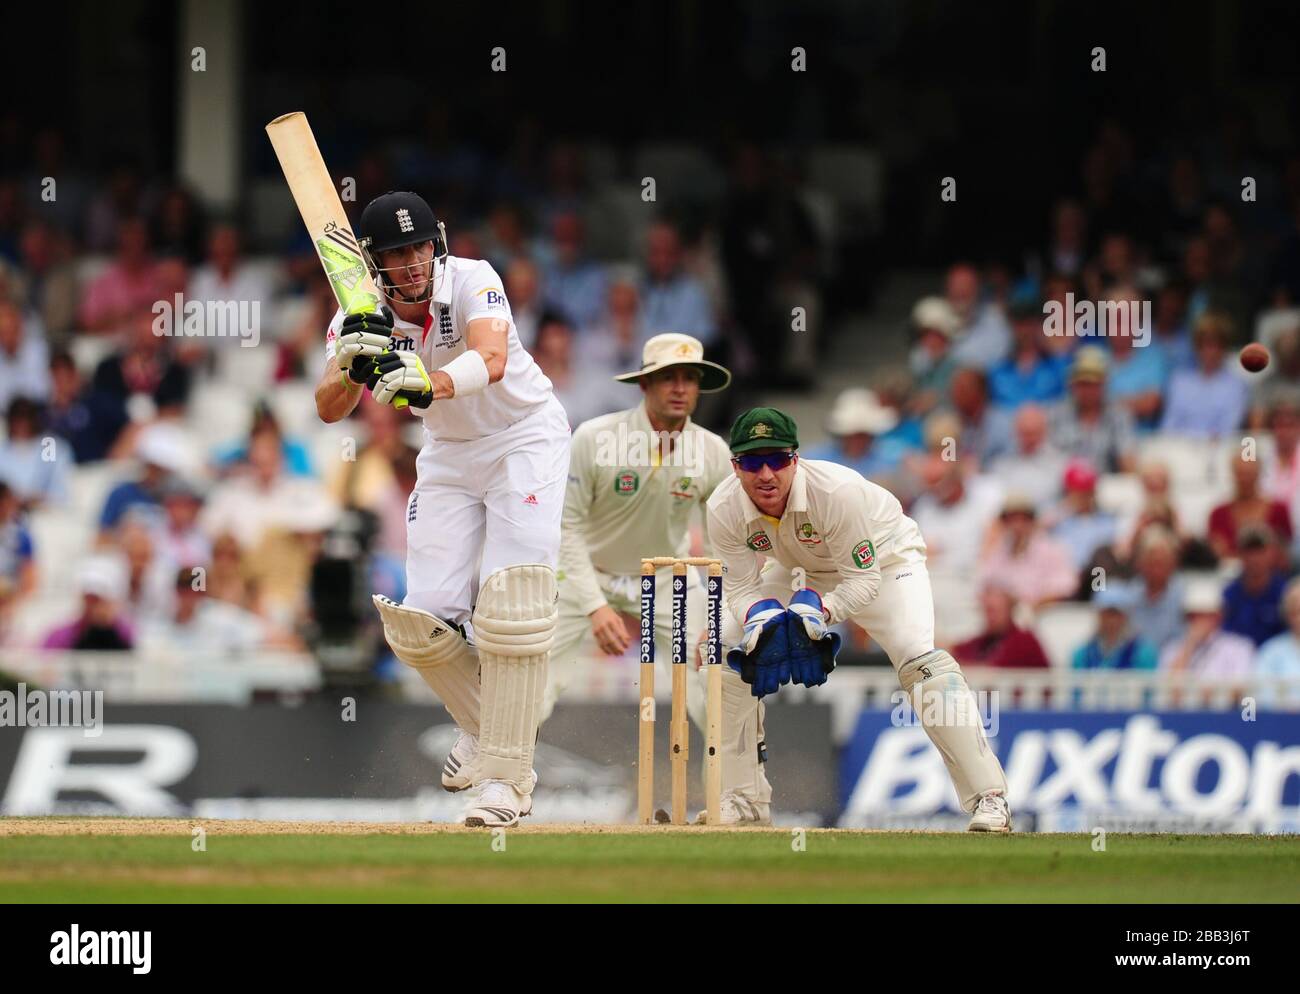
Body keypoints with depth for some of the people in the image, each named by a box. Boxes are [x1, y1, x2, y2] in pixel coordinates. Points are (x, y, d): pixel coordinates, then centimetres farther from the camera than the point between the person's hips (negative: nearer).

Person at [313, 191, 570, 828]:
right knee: (421, 623, -4)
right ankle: (482, 723, 24)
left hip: (526, 436, -4)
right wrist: (350, 368, -48)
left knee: (511, 602, -20)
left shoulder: (472, 281, -26)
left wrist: (430, 383, -64)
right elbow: (328, 410, -26)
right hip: (449, 456, 4)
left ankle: (506, 775, -17)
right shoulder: (361, 318, -14)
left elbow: (491, 360, -44)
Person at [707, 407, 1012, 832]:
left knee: (920, 659, -27)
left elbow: (864, 578, -31)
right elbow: (742, 585, -16)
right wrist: (759, 618, -38)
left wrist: (819, 611, -47)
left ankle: (988, 797, -24)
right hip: (802, 570, 5)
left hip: (883, 560, -5)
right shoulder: (724, 510, -25)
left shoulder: (838, 491, -37)